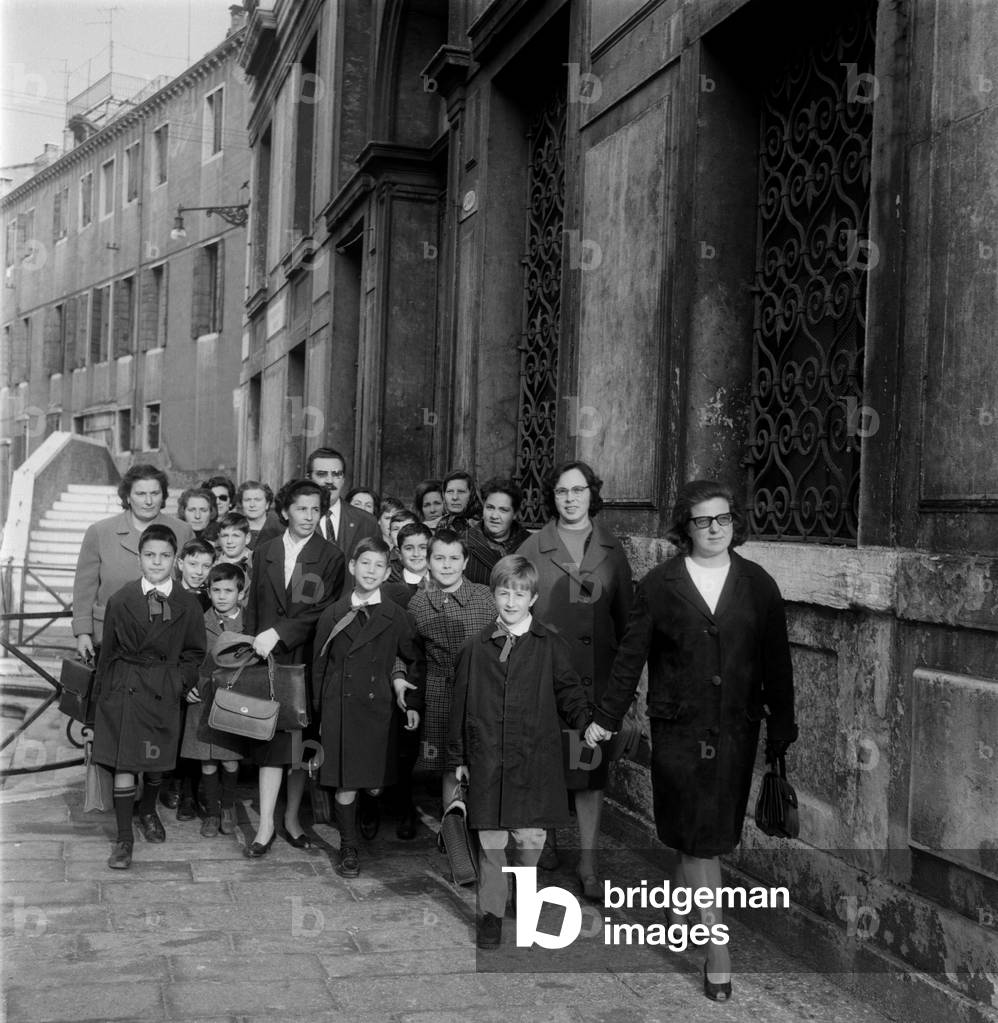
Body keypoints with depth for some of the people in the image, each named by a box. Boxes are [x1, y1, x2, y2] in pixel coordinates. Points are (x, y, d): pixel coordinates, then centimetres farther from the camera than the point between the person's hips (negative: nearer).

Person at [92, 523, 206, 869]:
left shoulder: (188, 606, -1)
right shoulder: (120, 600, -2)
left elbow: (194, 652, 8)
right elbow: (108, 651, 3)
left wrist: (180, 681, -5)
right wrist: (103, 691, 2)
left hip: (164, 694, 1)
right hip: (124, 690, -1)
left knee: (157, 761, 15)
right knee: (124, 763, -3)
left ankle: (148, 811, 43)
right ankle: (124, 838, 6)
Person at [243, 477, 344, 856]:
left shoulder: (331, 557, -1)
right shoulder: (264, 554, 11)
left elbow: (325, 612, -8)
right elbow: (253, 608, 13)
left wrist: (279, 633, -14)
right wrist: (255, 647, 2)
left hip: (307, 660, -1)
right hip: (270, 661, 2)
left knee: (302, 741, 5)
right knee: (271, 740, -3)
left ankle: (292, 818, 18)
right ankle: (266, 825, 0)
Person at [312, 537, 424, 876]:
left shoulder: (395, 617, 2)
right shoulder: (333, 615, 3)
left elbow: (415, 660, 10)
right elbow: (319, 666, 7)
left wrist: (412, 702, 1)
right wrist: (321, 711, 4)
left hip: (380, 707, 0)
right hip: (340, 708, 0)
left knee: (377, 781, 4)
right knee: (344, 782, 1)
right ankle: (348, 849, 14)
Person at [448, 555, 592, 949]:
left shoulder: (551, 647, 1)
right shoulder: (475, 650, 5)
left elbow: (570, 693, 5)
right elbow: (461, 706, 10)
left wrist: (589, 723, -11)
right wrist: (458, 757, 12)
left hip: (534, 761, -1)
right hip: (486, 763, 1)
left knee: (530, 837, 5)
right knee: (490, 840, 5)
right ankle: (491, 913, 19)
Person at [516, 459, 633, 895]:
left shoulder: (611, 549, 6)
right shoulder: (533, 548, 0)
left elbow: (624, 613, 10)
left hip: (596, 674, 1)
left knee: (592, 766, 3)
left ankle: (588, 865, 10)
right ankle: (546, 839, 31)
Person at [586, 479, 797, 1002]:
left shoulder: (758, 584, 3)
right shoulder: (659, 584, -2)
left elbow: (777, 662, 5)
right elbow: (630, 657, 1)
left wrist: (782, 728, 4)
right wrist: (605, 717, -1)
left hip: (736, 729, 2)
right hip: (678, 728, -2)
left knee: (715, 833, 10)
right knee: (697, 835, -2)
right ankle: (717, 946, 3)